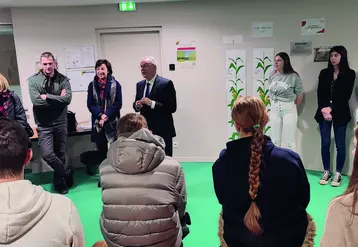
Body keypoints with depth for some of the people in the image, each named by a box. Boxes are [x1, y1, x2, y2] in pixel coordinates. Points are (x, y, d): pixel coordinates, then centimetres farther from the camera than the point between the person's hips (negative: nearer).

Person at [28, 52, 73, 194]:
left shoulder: (63, 80, -1)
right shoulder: (33, 80, -4)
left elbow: (68, 99, -15)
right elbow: (36, 100, -18)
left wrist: (47, 97, -18)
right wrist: (58, 98, -15)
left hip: (60, 123, 1)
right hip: (44, 125, -1)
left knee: (60, 154, 12)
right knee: (47, 154, -14)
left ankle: (59, 181, 31)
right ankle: (67, 172, 11)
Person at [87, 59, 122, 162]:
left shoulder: (115, 84, 1)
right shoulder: (92, 85, 7)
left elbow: (118, 103, -4)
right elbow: (90, 104, 2)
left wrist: (107, 115, -16)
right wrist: (100, 115, -14)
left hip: (113, 122, -2)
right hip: (98, 123, 2)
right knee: (101, 151, 8)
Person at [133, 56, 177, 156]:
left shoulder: (166, 83, -9)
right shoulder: (139, 85, 11)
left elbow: (172, 107, -14)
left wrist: (152, 103, -22)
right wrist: (137, 105, -6)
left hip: (162, 131, -5)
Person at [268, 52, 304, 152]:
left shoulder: (294, 76, -12)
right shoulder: (272, 76, 2)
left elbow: (300, 95, -3)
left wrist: (292, 106, 7)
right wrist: (274, 104, 13)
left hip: (289, 109, -5)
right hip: (274, 109, 5)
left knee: (290, 142, 0)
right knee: (275, 141, 12)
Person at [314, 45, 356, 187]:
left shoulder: (350, 74, 2)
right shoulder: (324, 73, 10)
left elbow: (346, 96, -5)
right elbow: (320, 93, 3)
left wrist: (331, 109, -13)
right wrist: (324, 110, -11)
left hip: (340, 113, -2)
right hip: (324, 112, 2)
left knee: (340, 144, 1)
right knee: (325, 143, 2)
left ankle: (338, 174, 12)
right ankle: (326, 172, 14)